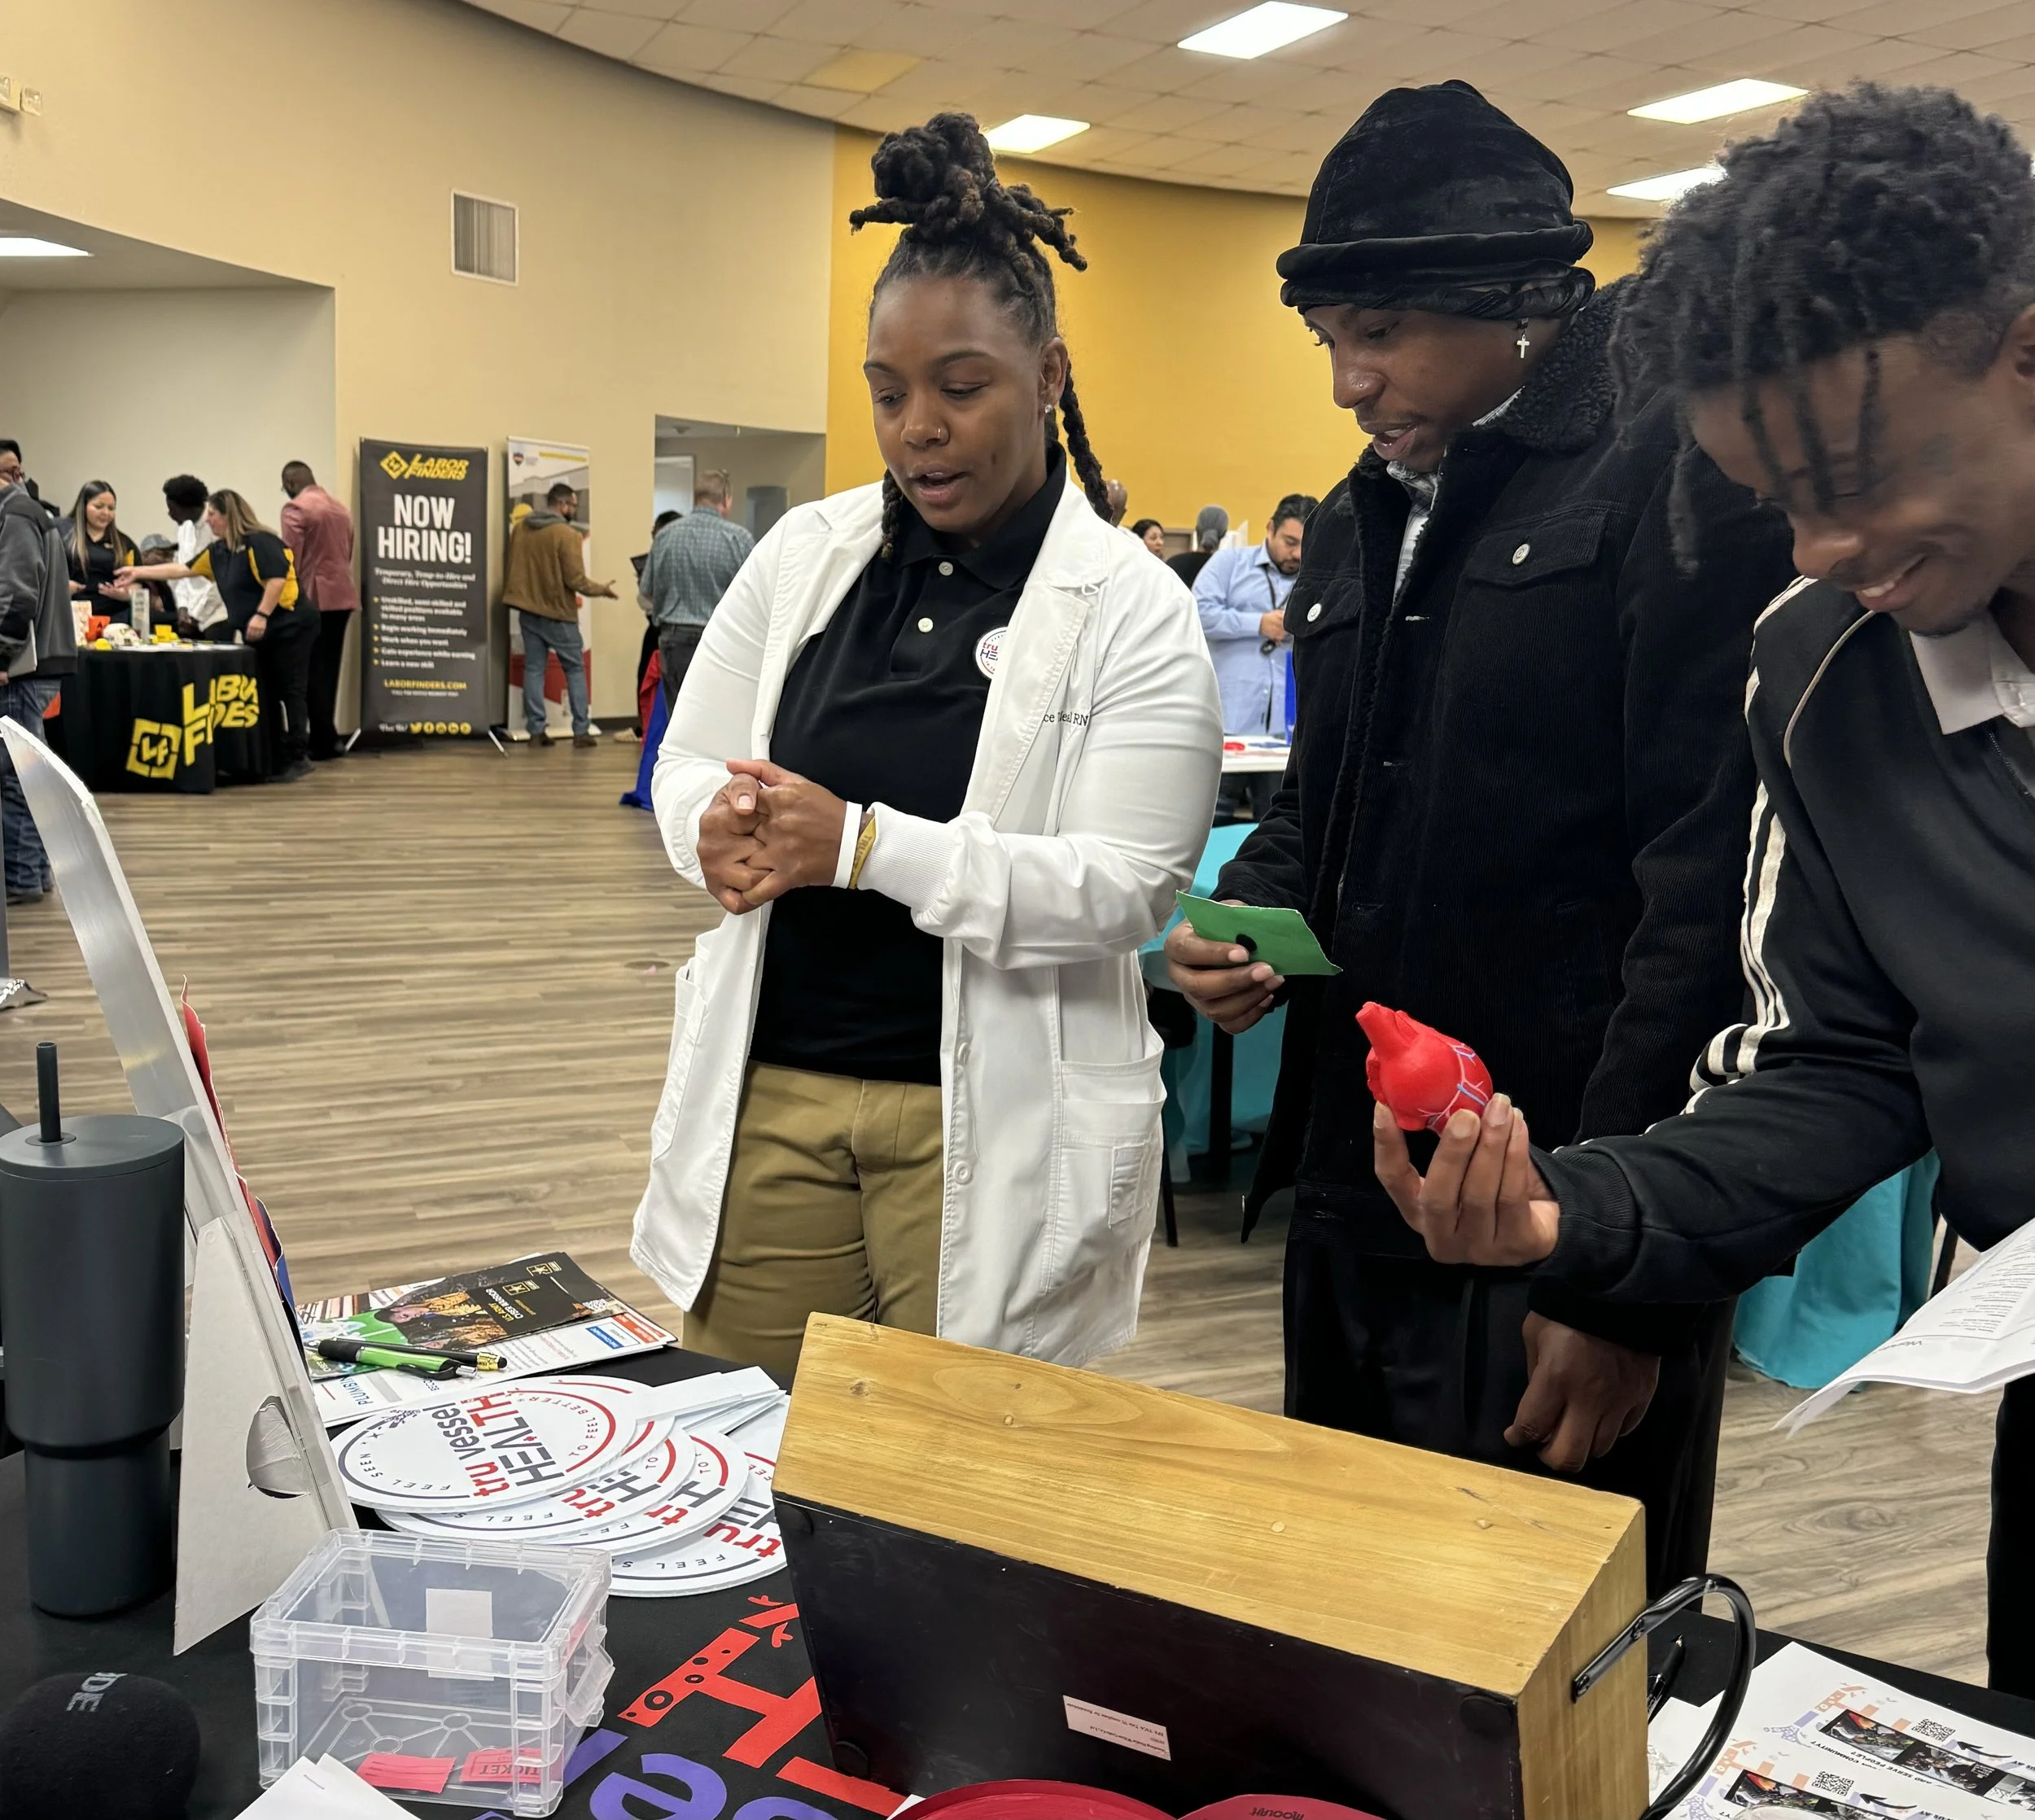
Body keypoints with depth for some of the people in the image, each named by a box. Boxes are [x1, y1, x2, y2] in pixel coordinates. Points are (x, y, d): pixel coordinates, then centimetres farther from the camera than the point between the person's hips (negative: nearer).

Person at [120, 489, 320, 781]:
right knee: (266, 694, 8)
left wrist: (262, 615, -27)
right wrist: (138, 572, 21)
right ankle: (277, 760, 12)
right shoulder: (218, 551, 15)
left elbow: (277, 578, -23)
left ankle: (298, 757, -6)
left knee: (291, 690, -8)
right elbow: (183, 569, 21)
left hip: (289, 627, -10)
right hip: (260, 635, 10)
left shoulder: (259, 542, -14)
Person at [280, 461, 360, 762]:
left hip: (313, 598, -7)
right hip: (342, 596, 7)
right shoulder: (341, 509, 15)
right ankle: (325, 738, 14)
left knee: (313, 670, -3)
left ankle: (323, 741, -5)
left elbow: (290, 560, -12)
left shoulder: (296, 509, -8)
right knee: (329, 667, 11)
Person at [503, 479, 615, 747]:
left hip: (528, 610, 5)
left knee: (533, 669, 9)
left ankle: (536, 731, 6)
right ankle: (581, 731, 3)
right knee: (575, 669, 6)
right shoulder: (566, 534, -16)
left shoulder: (520, 527, 2)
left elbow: (514, 567, 12)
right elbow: (576, 580, -16)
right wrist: (602, 589, -1)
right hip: (558, 613, -5)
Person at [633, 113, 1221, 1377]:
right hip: (767, 1091, 4)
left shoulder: (1131, 608, -6)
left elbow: (1123, 888, -14)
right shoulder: (805, 554, 6)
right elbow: (686, 764, 11)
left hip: (986, 1122, -3)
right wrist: (724, 829, -14)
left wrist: (862, 845, -23)